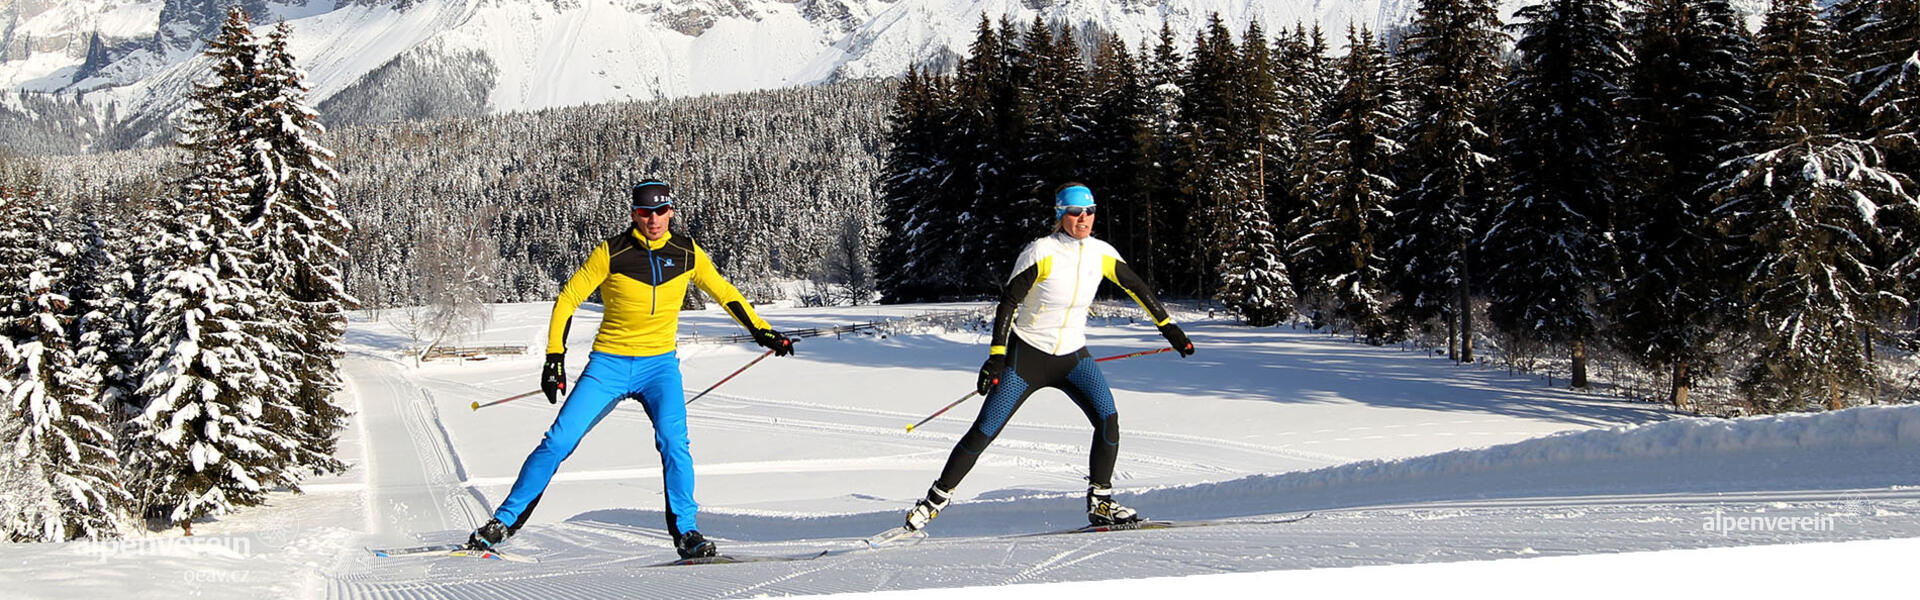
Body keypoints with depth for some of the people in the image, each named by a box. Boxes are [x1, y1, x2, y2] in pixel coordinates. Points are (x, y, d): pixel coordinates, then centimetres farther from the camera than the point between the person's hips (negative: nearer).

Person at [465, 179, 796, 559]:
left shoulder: (687, 254, 1)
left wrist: (761, 331, 14)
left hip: (659, 364, 1)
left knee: (673, 441, -23)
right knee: (559, 441, -7)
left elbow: (724, 293, 16)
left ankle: (686, 532, -14)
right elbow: (568, 300, -2)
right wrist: (554, 357, -9)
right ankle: (505, 521, 6)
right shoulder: (611, 253, -7)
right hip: (609, 364, -1)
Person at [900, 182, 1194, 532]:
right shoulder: (1042, 252, -15)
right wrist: (996, 355, -23)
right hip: (1026, 354, -4)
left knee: (1107, 416, -19)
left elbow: (1136, 288, 13)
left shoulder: (1101, 253, -1)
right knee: (985, 431, -6)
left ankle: (1100, 502, -7)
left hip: (1073, 356, 4)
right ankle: (936, 500, 7)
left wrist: (1168, 326, 13)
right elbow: (1008, 301, -15)